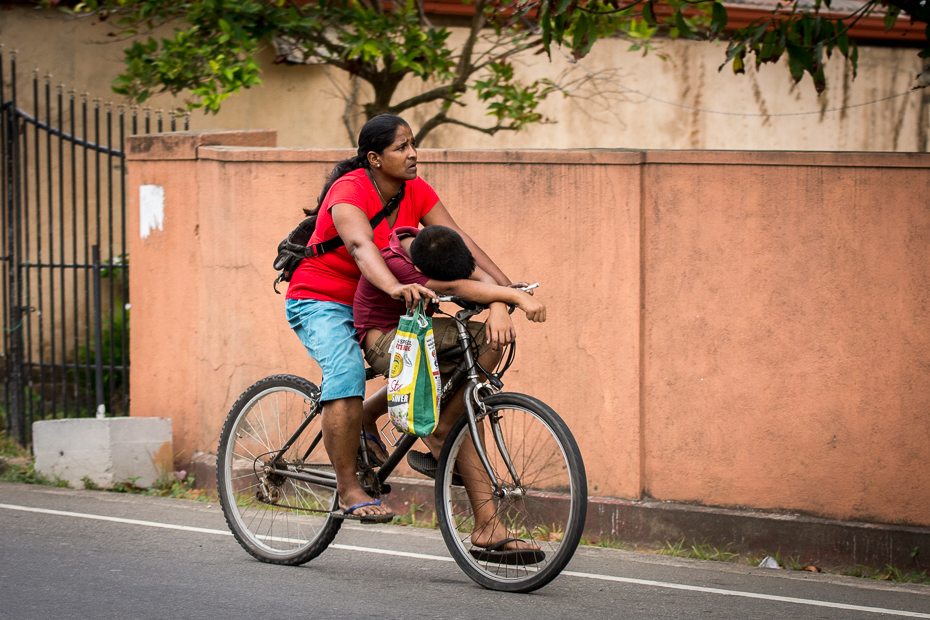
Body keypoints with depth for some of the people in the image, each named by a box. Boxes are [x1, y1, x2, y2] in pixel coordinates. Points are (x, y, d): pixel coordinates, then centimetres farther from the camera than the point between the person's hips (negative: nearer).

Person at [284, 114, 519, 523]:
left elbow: (459, 243, -13)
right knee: (347, 373, -31)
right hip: (320, 301, -7)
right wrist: (395, 287, -62)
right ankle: (349, 490, -24)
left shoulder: (416, 192, -5)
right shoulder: (349, 191, -24)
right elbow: (361, 247, -43)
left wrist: (503, 290, -26)